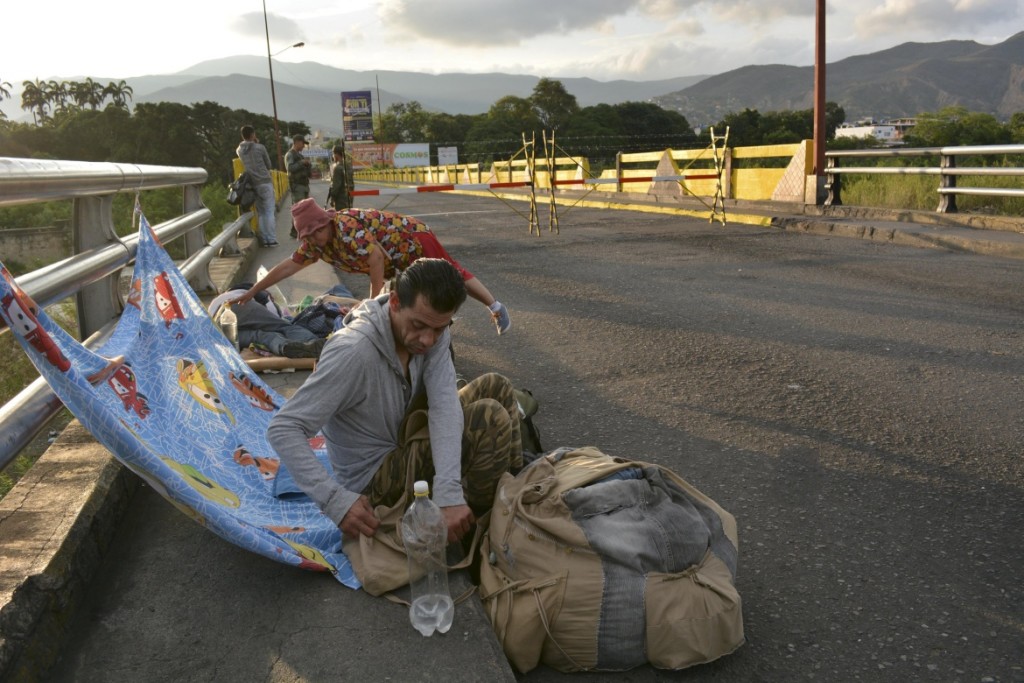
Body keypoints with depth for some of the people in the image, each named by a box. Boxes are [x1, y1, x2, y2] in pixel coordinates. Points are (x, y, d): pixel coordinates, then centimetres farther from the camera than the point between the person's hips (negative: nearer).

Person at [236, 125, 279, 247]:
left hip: (252, 185, 4)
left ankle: (264, 239, 5)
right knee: (270, 211, -2)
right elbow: (268, 165, 6)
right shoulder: (260, 148, -6)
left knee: (260, 213, 10)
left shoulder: (239, 150, 6)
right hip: (265, 182, -4)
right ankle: (272, 239, -6)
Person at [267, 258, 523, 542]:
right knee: (491, 417, -22)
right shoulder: (352, 352, -32)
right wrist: (335, 499, -41)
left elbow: (444, 405, -25)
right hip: (374, 476, -7)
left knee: (495, 387, -1)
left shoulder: (432, 331, -12)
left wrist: (449, 491, -39)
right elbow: (282, 430, -31)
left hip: (407, 442, 7)